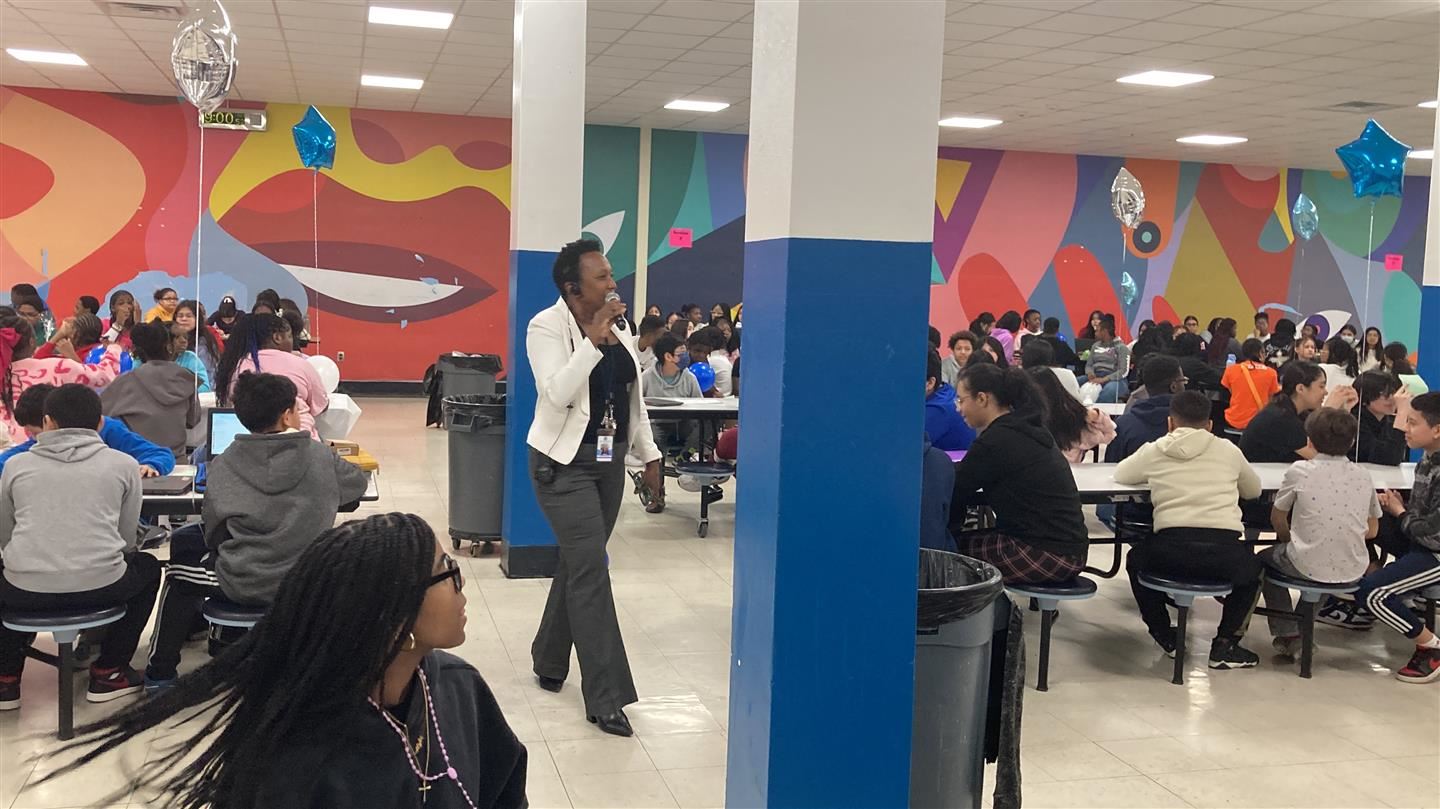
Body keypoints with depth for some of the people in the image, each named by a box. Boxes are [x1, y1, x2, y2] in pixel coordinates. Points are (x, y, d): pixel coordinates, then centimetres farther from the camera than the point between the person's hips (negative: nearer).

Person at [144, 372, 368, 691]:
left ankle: (160, 673, 34)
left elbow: (213, 530, -2)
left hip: (241, 584, -2)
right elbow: (359, 482, 14)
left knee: (181, 572, 29)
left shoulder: (224, 465, -6)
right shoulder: (321, 457, -4)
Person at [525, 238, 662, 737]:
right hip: (565, 464, -7)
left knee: (577, 563, 14)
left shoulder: (615, 326, 8)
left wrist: (648, 453, 13)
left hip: (610, 461, 7)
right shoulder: (546, 327, -13)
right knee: (590, 569, -11)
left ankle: (549, 660, 32)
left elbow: (632, 395, 14)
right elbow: (558, 392, -25)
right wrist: (592, 340, -27)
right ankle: (605, 697, -8)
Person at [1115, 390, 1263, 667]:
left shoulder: (1155, 451, 12)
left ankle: (1166, 637, 30)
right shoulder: (1227, 450, 16)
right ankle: (1225, 644, 23)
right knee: (1252, 567, 35)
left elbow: (1121, 474, 28)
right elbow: (1254, 489, 30)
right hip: (1224, 553, 1)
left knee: (1136, 559, 33)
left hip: (1170, 551, 0)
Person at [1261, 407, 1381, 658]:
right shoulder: (1363, 475, 2)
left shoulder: (1299, 471, -8)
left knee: (1266, 558, 26)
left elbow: (1277, 519, 3)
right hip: (1353, 571, 4)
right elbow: (1371, 531, 11)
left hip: (1309, 568, -4)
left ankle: (1288, 634, 18)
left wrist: (1290, 540, 22)